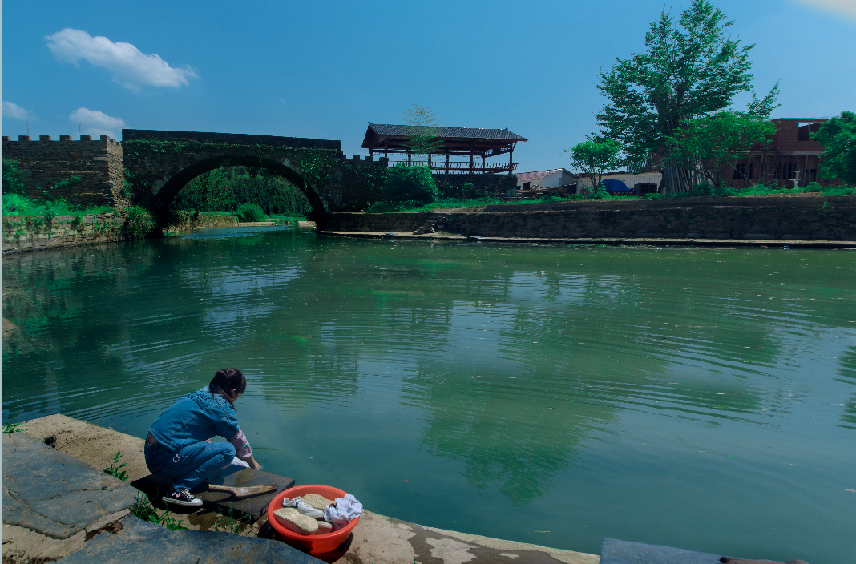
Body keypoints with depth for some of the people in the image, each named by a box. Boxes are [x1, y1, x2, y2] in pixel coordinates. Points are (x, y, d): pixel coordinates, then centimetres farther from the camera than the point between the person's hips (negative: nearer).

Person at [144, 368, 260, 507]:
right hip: (165, 461, -9)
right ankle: (179, 490, -13)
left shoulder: (202, 394, 13)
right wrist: (253, 464, 19)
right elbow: (238, 439, 3)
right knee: (228, 450, -11)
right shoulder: (220, 407, -11)